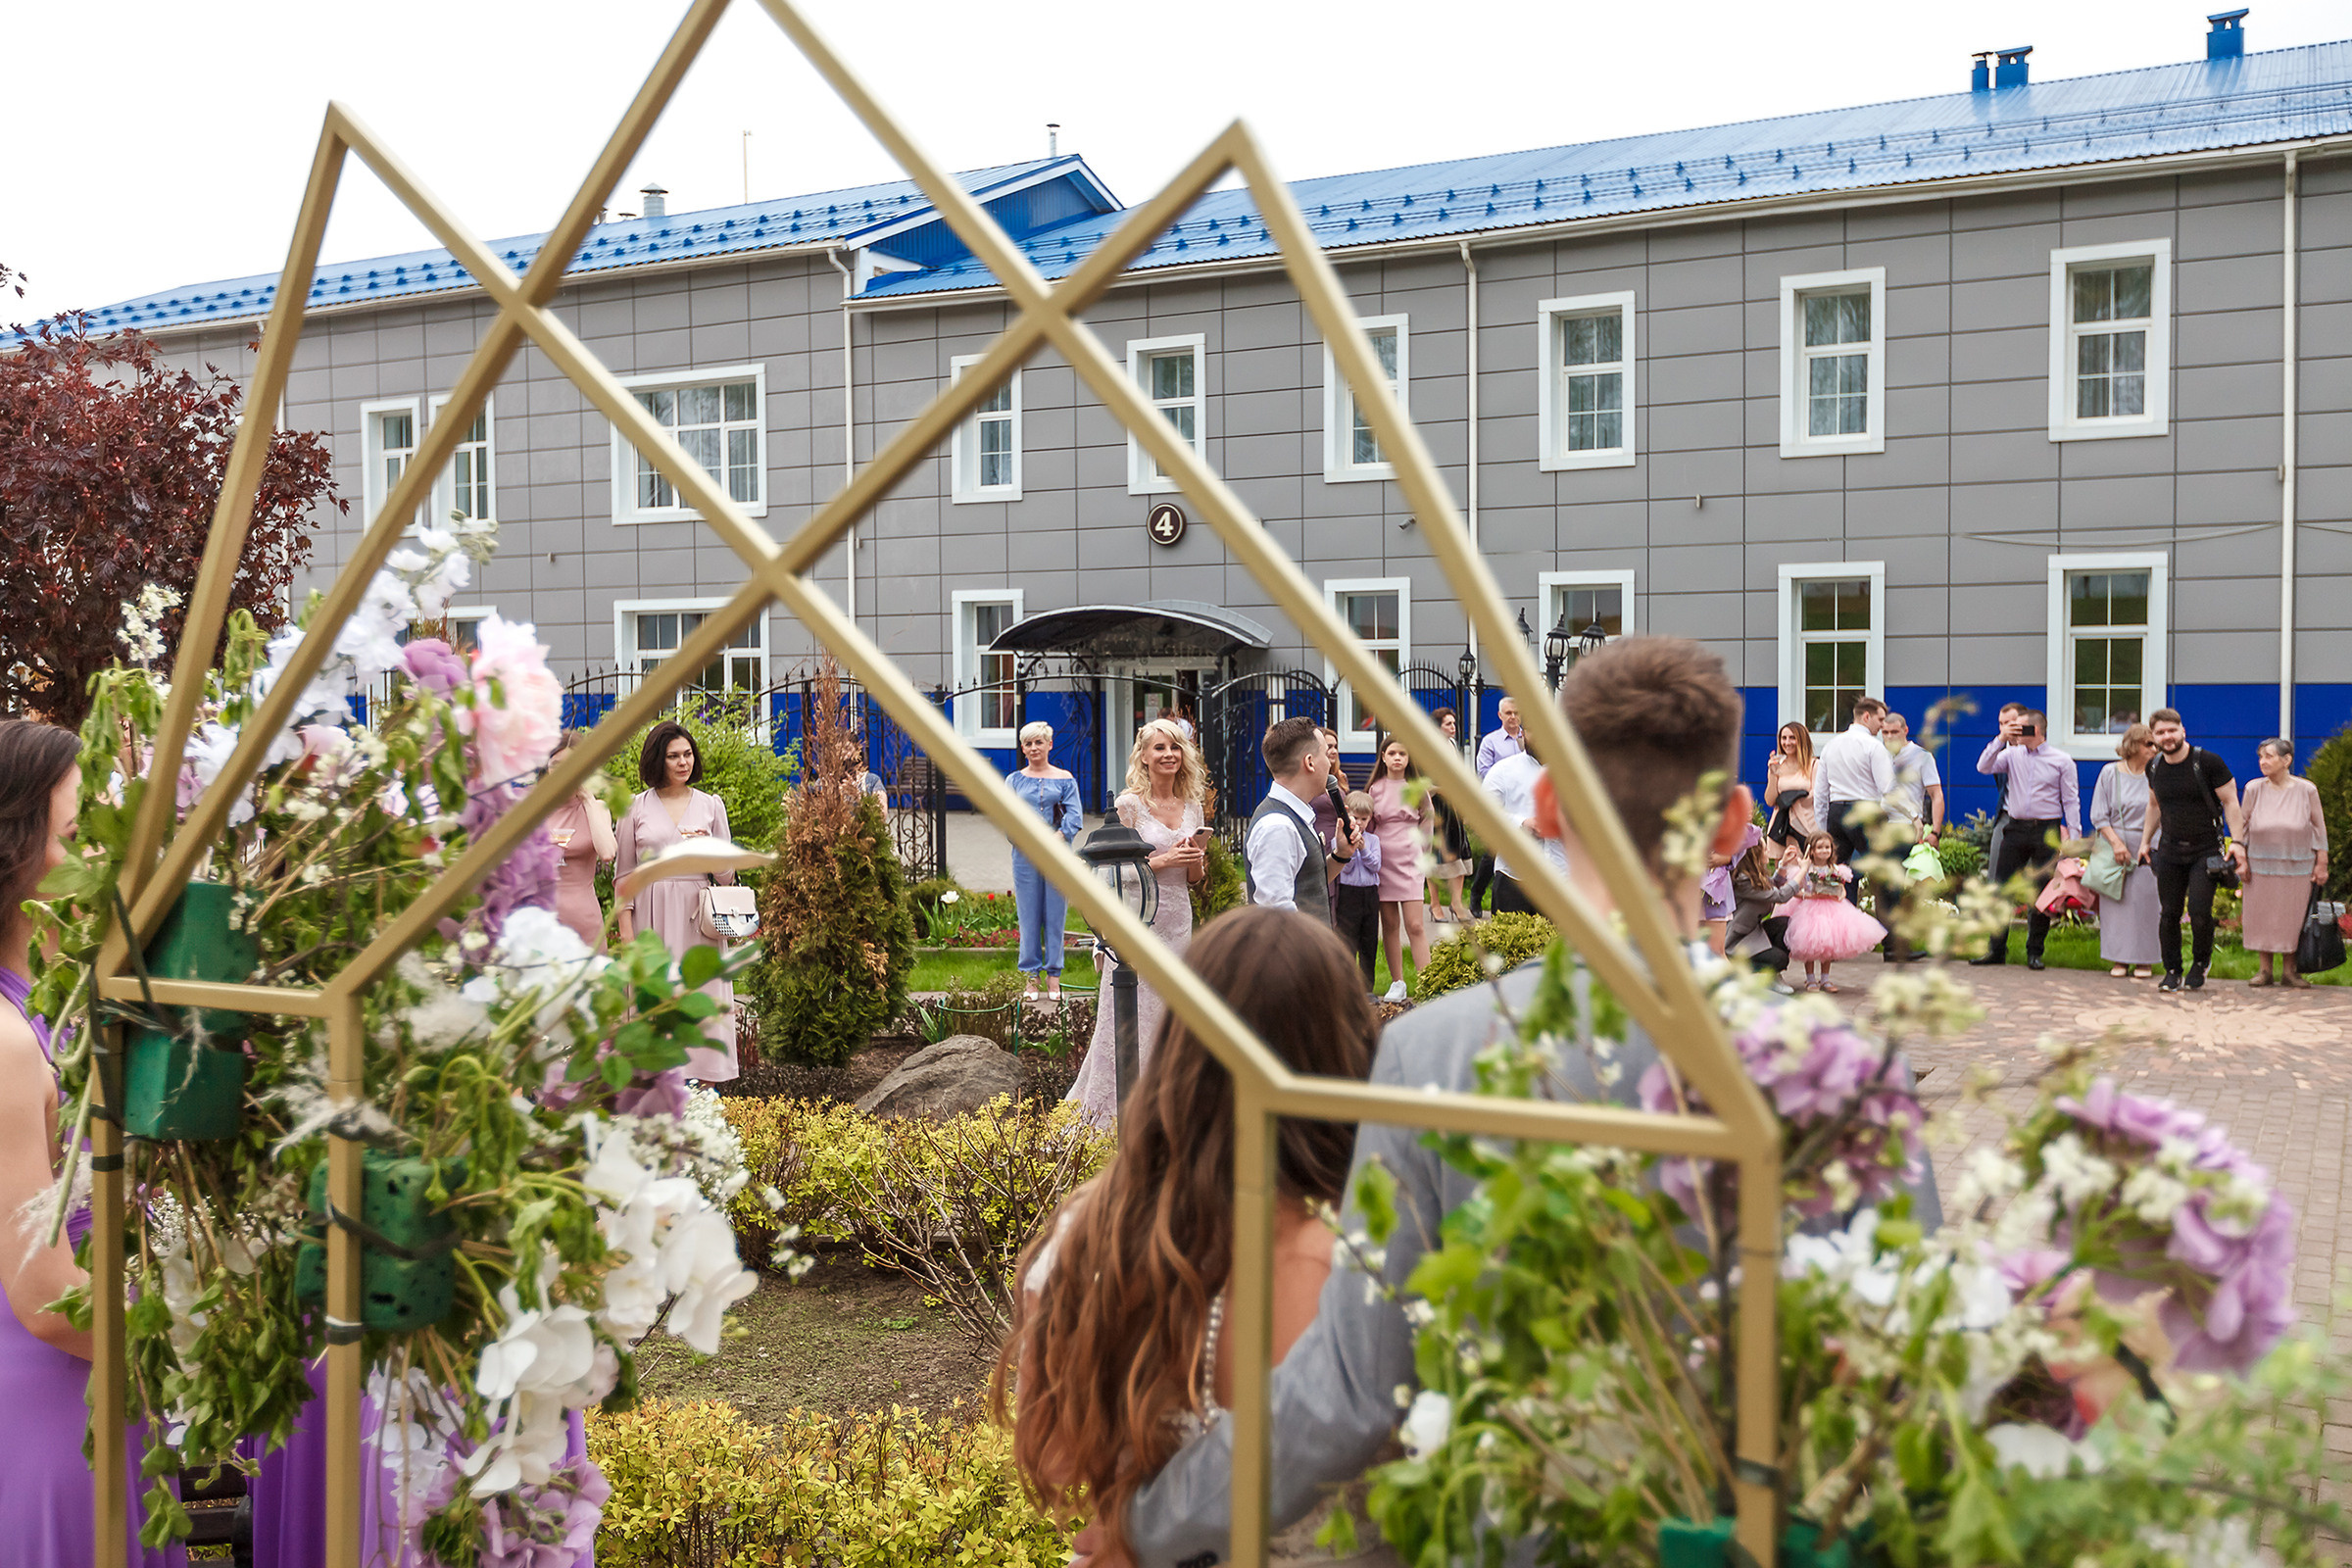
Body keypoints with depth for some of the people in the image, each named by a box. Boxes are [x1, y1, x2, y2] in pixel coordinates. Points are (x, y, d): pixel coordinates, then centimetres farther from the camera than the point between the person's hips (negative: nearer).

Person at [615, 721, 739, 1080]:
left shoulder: (711, 805, 10)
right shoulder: (637, 807, 6)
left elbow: (727, 875, 10)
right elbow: (624, 872, 8)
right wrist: (626, 929, 0)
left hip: (696, 917, 1)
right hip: (651, 915, -1)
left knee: (701, 996, -3)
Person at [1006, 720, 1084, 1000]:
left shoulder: (1064, 779, 8)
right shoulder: (1014, 780, 11)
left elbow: (1074, 817, -1)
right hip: (1025, 855, 1)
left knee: (1056, 914, 1)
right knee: (1028, 916, 1)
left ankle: (1053, 975, 10)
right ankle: (1031, 976, 8)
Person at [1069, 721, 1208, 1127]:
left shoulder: (1191, 805, 11)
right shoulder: (1129, 804, -5)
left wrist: (1197, 854, -4)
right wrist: (1163, 860, -15)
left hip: (1179, 921, 5)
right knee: (1132, 1016, -4)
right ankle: (1118, 1107, 6)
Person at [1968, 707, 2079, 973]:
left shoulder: (2062, 761, 0)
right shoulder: (2012, 754, 7)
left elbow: (2071, 801, 1)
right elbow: (1983, 767, -4)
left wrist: (2073, 839, -4)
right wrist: (2000, 740, -12)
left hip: (2046, 831, -3)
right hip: (2014, 828, 3)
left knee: (2041, 892, 2)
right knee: (2001, 888, 2)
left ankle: (2034, 952, 14)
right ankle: (1996, 950, 9)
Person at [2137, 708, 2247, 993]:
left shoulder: (2207, 762, -10)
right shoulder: (2154, 768, 5)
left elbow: (2230, 801, -6)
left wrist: (2236, 841, -12)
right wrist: (2145, 841, 19)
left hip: (2206, 851, -4)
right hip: (2170, 852, 4)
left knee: (2199, 911, -12)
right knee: (2169, 913, 2)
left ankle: (2201, 963, 14)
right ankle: (2172, 972, 15)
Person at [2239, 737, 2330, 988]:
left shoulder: (2307, 790, -4)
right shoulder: (2254, 789, -1)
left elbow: (2319, 827, 2)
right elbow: (2243, 826, 7)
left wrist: (2321, 863, 0)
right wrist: (2241, 859, 3)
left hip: (2297, 867, -1)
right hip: (2260, 864, 1)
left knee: (2293, 918, 3)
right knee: (2261, 917, 3)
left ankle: (2289, 972, 14)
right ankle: (2265, 971, 13)